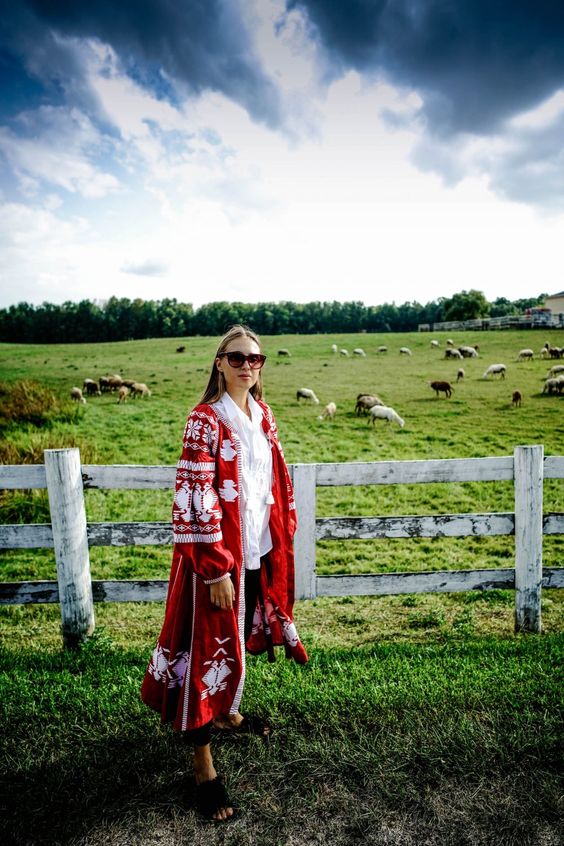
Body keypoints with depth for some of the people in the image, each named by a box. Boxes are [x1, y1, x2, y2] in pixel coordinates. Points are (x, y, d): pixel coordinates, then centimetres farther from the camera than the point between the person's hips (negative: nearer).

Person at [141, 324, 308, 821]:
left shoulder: (262, 415, 5)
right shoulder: (205, 420, -17)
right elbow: (195, 500, -20)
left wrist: (284, 532, 14)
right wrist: (215, 570, -20)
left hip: (259, 550, 7)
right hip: (219, 555, -7)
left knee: (241, 636, 23)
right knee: (209, 648, 5)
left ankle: (229, 713, 48)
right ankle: (203, 765, 22)